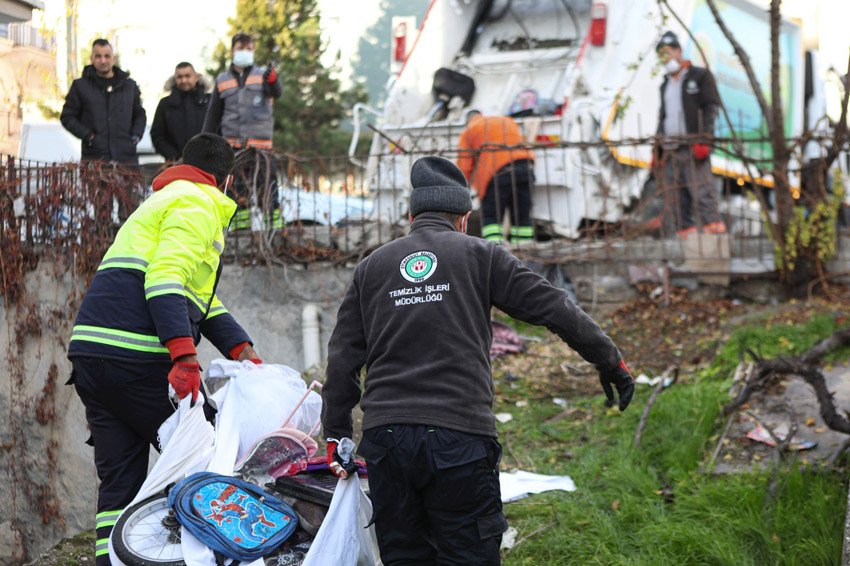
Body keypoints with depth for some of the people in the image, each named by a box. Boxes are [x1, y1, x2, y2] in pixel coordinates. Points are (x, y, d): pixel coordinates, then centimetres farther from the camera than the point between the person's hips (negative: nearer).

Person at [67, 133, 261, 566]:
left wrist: (244, 353, 18)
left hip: (90, 352, 9)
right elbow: (166, 279, -17)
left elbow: (201, 298, 28)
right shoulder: (197, 204, 0)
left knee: (118, 483, 5)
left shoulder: (161, 204, 32)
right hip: (137, 359, -9)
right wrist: (184, 357, -26)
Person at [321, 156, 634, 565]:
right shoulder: (481, 256, 7)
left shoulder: (371, 267, 16)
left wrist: (336, 435, 20)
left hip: (385, 435, 4)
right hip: (459, 436, -3)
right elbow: (556, 310, 6)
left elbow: (342, 360, 14)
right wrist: (610, 362, 17)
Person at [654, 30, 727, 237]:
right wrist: (658, 149, 19)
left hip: (692, 149, -6)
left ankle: (714, 231, -18)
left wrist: (703, 140, -15)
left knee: (702, 193, -15)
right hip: (670, 150, 6)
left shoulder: (700, 76, 4)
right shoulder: (665, 84, 24)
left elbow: (711, 108, -4)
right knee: (677, 200, 2)